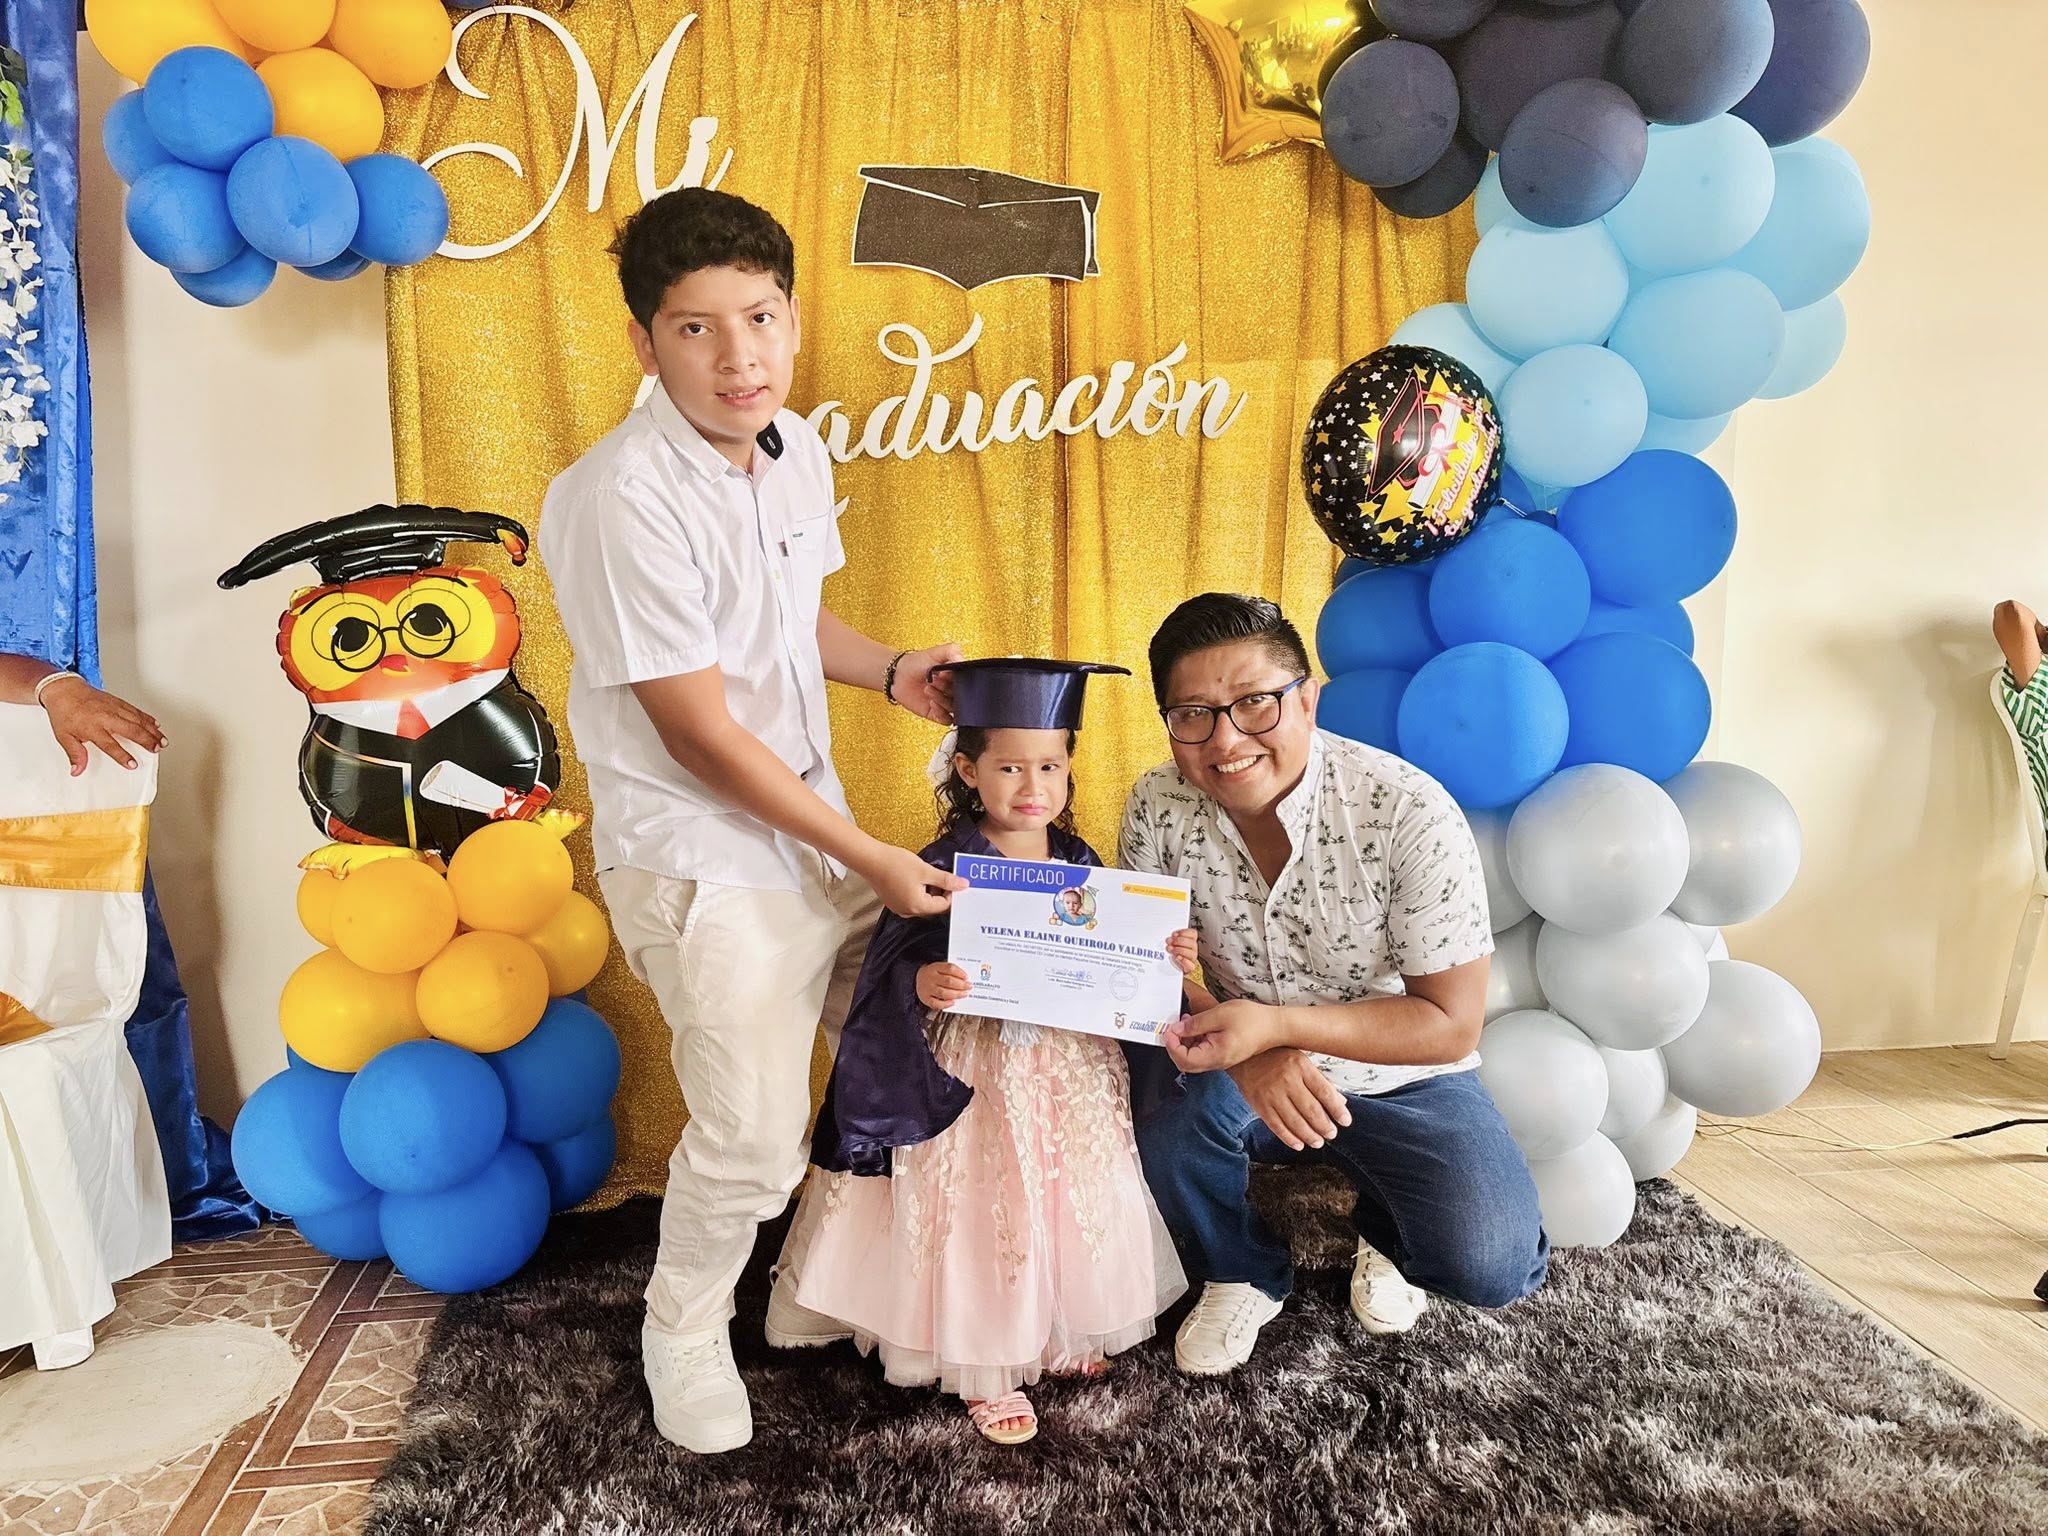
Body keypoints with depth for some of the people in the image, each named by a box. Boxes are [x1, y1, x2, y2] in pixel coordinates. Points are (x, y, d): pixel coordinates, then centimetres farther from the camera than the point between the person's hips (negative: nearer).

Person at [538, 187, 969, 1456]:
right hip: (702, 859, -8)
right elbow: (703, 736, -22)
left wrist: (889, 670, -1)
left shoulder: (795, 448, 1)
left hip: (816, 827, 8)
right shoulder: (626, 499, -23)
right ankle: (685, 1331, 28)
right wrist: (871, 858, -16)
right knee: (755, 1135, -5)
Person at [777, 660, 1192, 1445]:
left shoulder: (1080, 861, 2)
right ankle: (985, 1371, 23)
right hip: (978, 1072, -5)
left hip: (1072, 1069, 5)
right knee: (982, 1214, 4)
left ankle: (1062, 1333, 40)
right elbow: (894, 966, -14)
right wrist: (924, 984, -34)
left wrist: (1165, 958, -9)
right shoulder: (945, 866, -13)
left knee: (1071, 1204, 17)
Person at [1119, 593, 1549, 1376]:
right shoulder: (1158, 806, -16)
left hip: (1398, 1078, -1)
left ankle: (1385, 1232, 16)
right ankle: (1241, 1274, 4)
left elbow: (1451, 1024, -21)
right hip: (1240, 1073, 2)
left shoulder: (1410, 814, -25)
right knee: (1172, 1104, -31)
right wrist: (1245, 1055, -30)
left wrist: (1275, 1024, -35)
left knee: (1491, 1265, -23)